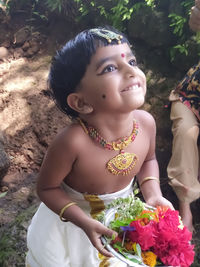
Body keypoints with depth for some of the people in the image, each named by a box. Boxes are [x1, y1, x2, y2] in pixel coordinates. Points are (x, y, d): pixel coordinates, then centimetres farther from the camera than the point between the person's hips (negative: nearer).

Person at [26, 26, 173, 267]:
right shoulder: (73, 142, -38)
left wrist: (153, 194, -16)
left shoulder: (146, 123, -23)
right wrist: (85, 222, -30)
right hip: (73, 220, -3)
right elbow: (47, 188, -21)